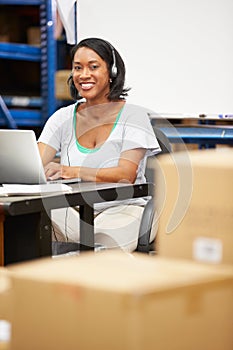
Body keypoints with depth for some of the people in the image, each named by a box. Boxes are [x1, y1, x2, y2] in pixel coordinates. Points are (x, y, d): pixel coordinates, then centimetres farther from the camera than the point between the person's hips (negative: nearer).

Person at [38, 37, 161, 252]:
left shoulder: (133, 116, -1)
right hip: (72, 209, 3)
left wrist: (73, 171, -29)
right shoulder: (62, 118, 12)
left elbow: (126, 175, -14)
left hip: (120, 210, -3)